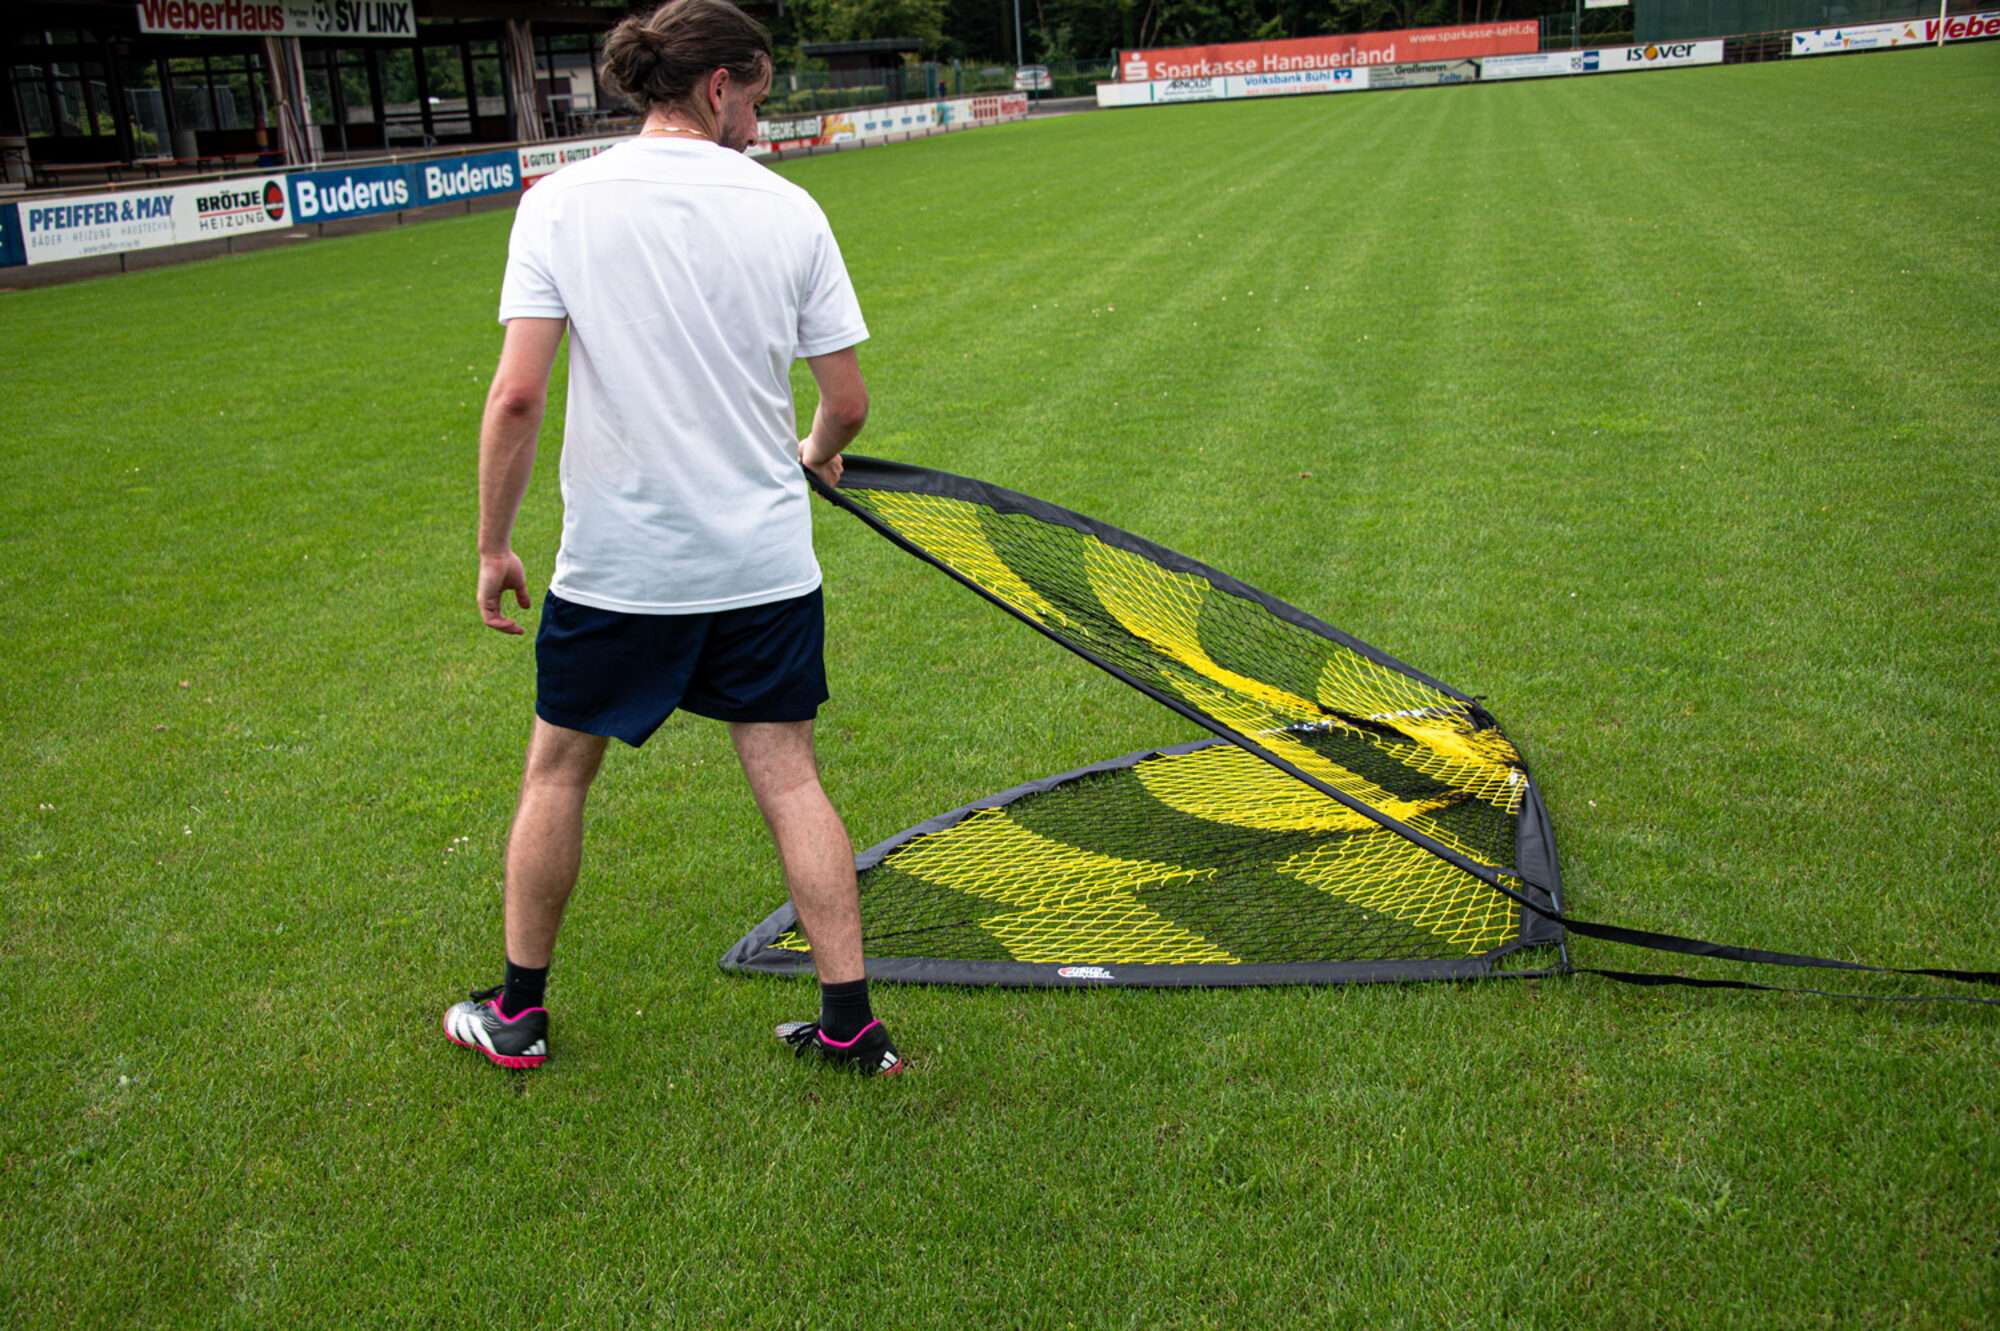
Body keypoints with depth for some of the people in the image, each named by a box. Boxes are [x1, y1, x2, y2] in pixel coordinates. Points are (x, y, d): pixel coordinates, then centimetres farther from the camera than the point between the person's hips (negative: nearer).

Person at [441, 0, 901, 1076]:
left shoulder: (560, 202, -6)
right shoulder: (788, 210, -2)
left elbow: (517, 395, -12)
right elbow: (848, 402, 0)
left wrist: (494, 546, -1)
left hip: (615, 563, -1)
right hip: (766, 562, 1)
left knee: (556, 772, 17)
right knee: (789, 781, 9)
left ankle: (516, 1012, 30)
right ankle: (850, 1026, 14)